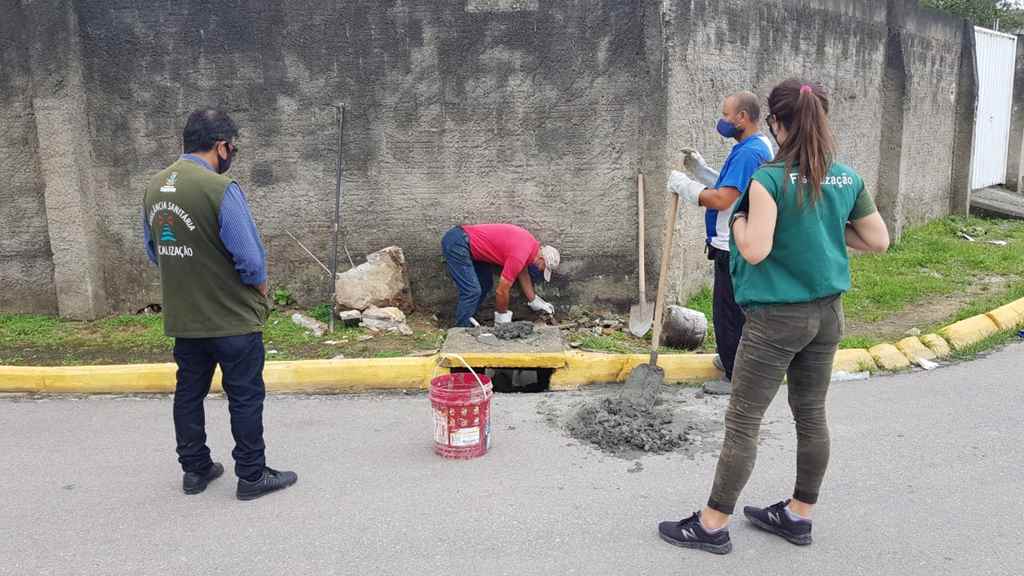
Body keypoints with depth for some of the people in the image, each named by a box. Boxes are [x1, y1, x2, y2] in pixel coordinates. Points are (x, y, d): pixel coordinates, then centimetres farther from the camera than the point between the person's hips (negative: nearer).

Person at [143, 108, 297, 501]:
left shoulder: (155, 187, 4)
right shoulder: (220, 189, -20)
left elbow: (154, 252, 13)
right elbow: (251, 259, -20)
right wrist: (260, 292, -3)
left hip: (182, 318, 7)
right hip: (233, 319, -7)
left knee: (189, 393, 17)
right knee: (245, 397, 6)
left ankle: (195, 469, 29)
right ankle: (252, 476, 15)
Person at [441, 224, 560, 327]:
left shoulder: (530, 244, 8)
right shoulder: (519, 255, -20)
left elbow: (523, 275, 23)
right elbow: (502, 291, -14)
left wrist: (535, 302, 27)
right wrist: (503, 318, 1)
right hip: (456, 243, -10)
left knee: (485, 284, 16)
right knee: (472, 291, -15)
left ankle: (466, 320, 22)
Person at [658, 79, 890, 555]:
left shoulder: (770, 178, -17)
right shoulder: (848, 178, 2)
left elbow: (754, 250, -23)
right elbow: (878, 241, 9)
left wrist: (737, 218, -4)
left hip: (777, 317, -6)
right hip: (827, 313, 7)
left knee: (742, 422, 3)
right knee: (811, 415, 17)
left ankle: (713, 526, 13)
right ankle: (798, 516, 31)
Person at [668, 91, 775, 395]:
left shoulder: (749, 152, -22)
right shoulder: (757, 146, 12)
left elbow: (721, 200, -27)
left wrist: (684, 184, -15)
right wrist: (700, 169, 9)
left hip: (734, 249, -11)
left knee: (729, 312, -1)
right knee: (734, 309, 22)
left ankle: (737, 378, 9)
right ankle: (732, 360, 37)